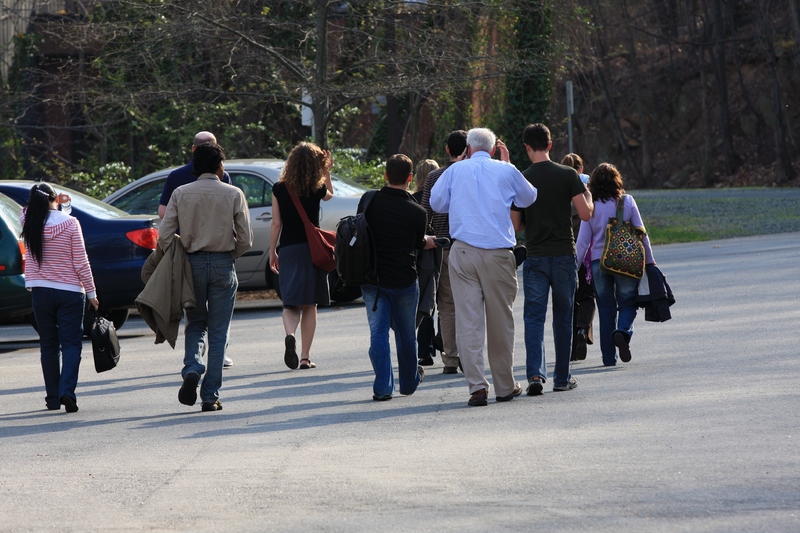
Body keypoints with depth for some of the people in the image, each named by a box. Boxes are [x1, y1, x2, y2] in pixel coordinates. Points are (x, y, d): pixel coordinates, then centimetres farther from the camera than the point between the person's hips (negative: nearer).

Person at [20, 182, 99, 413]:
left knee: (48, 345, 11)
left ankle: (53, 398, 11)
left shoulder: (29, 223, -3)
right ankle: (67, 391, -19)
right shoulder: (70, 223, -9)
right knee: (71, 344, -1)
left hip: (40, 292, 3)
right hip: (69, 292, -3)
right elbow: (81, 262, -8)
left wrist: (42, 203, 18)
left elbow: (27, 210, 25)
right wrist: (91, 292, -2)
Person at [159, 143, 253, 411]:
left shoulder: (181, 194, -1)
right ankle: (210, 396, 4)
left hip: (192, 265, 1)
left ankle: (192, 369, -10)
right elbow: (245, 240, -4)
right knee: (218, 332, 6)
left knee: (195, 324, 17)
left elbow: (164, 236, -5)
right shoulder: (233, 195, -3)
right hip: (223, 266, -1)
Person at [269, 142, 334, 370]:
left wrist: (272, 252, 7)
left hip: (288, 249, 0)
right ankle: (305, 357, 6)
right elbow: (330, 195, 21)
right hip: (312, 249, 0)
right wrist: (327, 172, 19)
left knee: (291, 302, 4)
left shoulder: (280, 189, -3)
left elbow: (276, 223, 0)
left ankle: (290, 335, -27)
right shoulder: (317, 188, -4)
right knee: (310, 304, 8)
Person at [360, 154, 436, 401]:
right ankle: (409, 381, 31)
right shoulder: (417, 212, -13)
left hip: (371, 278, 1)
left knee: (378, 332, 4)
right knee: (406, 334, 16)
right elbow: (418, 244, 2)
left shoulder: (369, 200, -6)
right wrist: (428, 241, 27)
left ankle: (383, 387, -4)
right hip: (404, 279, -1)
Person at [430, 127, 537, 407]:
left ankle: (477, 385, -10)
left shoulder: (455, 171, 6)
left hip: (463, 251, 0)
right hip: (498, 253, 0)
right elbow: (529, 198, 22)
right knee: (501, 320, 8)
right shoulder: (506, 171, 6)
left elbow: (436, 202, 16)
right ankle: (505, 386, 16)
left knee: (468, 320, -2)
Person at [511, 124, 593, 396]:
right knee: (563, 319, 11)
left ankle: (535, 374, -17)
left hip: (535, 257, -1)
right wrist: (588, 196, 14)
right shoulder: (568, 175, -4)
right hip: (565, 255, 1)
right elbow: (585, 214, -6)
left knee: (534, 317, 0)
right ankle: (562, 377, 16)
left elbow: (516, 225, 1)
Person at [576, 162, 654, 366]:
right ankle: (623, 331, -22)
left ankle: (608, 357, 7)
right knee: (627, 303, 9)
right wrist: (649, 260, 9)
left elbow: (583, 240, -2)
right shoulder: (627, 202, -2)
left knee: (606, 309, 9)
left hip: (599, 262, 1)